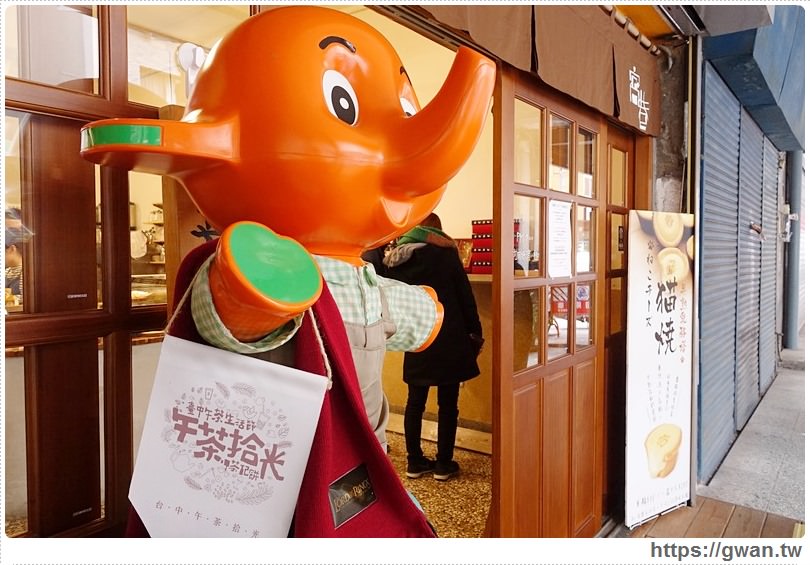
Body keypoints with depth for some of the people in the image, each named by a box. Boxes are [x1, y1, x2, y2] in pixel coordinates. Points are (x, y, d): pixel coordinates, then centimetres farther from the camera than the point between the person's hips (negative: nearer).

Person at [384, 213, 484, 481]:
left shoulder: (394, 260, 5)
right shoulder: (444, 252, -6)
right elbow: (465, 295, -5)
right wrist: (475, 331, 3)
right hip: (448, 339, -4)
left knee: (415, 401, 13)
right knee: (448, 403, 6)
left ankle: (415, 462, 21)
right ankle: (443, 464, 14)